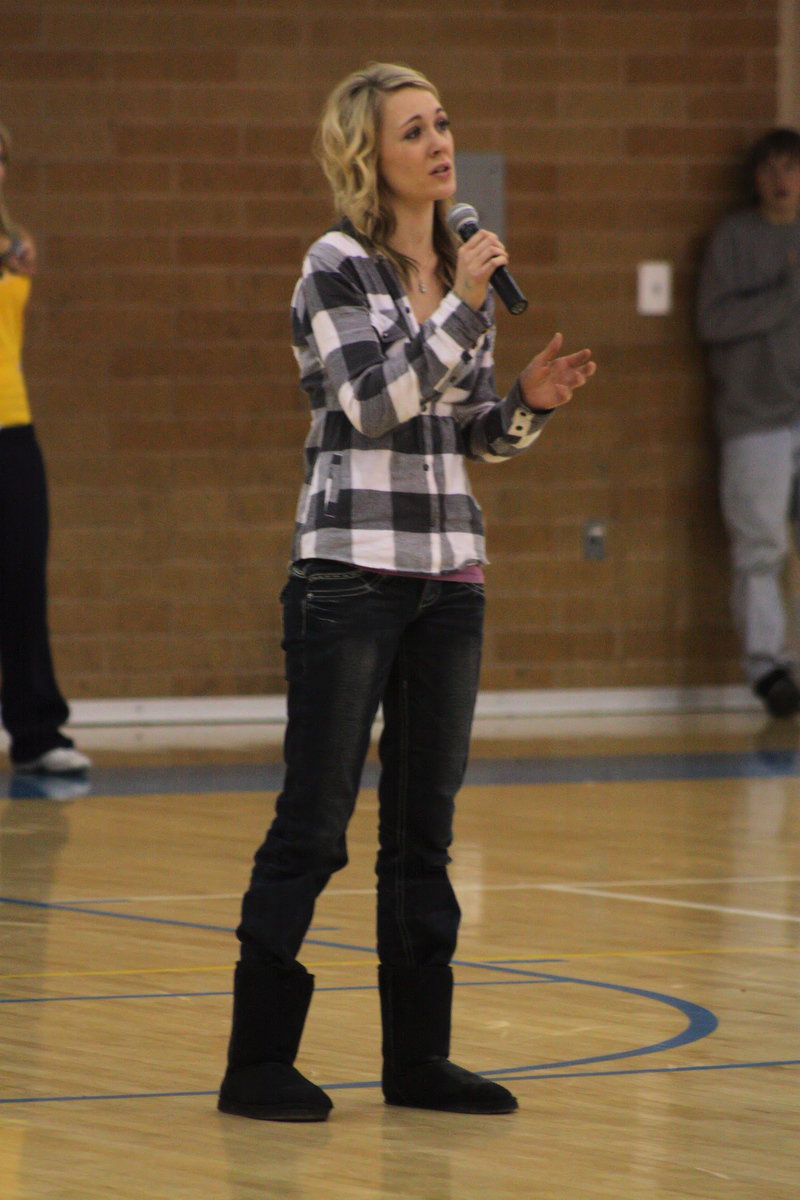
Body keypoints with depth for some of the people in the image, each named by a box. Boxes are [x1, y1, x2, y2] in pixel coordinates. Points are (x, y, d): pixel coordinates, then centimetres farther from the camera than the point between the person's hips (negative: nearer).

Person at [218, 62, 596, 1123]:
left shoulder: (464, 267, 13)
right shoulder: (337, 267, -7)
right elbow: (373, 404, -18)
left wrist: (531, 403, -1)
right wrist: (459, 310, -23)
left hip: (448, 576, 7)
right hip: (351, 570, -7)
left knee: (425, 824, 9)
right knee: (314, 823, -6)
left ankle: (417, 1054, 15)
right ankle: (258, 1062, -1)